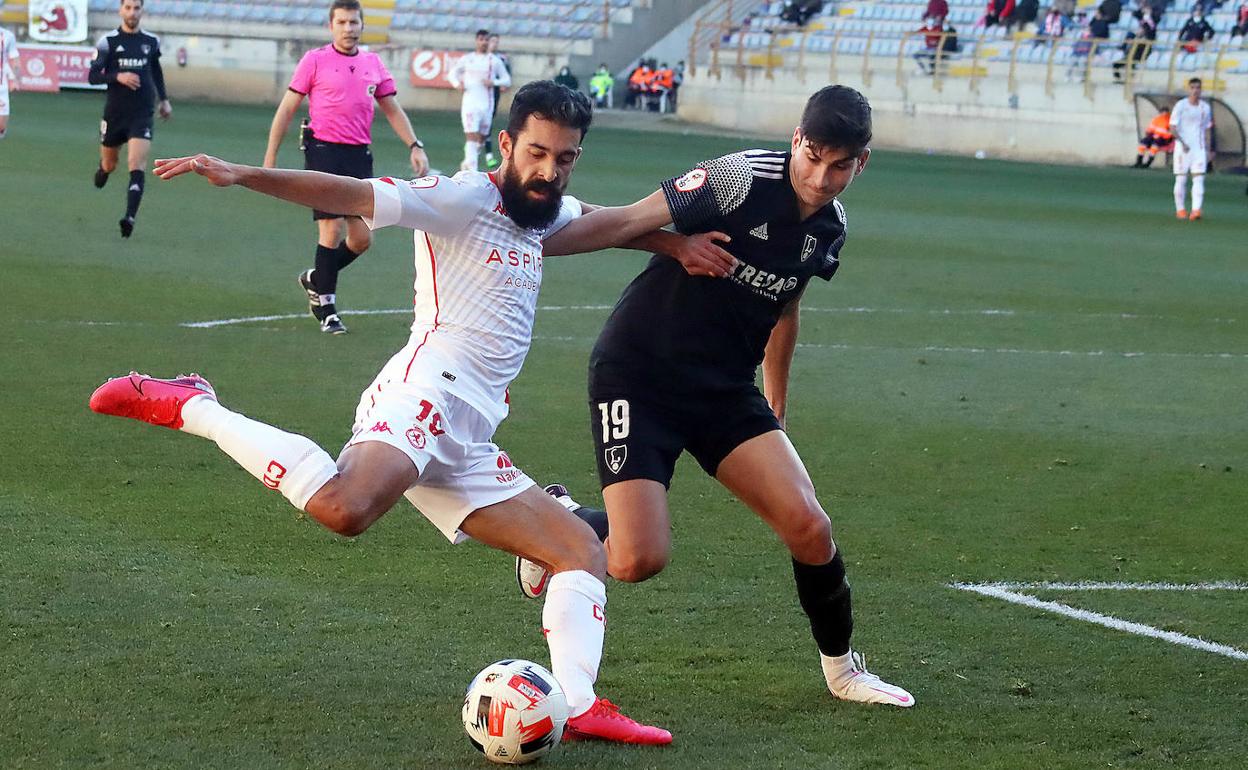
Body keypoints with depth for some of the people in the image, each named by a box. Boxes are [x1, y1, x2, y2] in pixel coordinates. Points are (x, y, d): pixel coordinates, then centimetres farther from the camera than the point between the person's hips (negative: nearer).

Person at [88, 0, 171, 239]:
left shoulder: (151, 42, 5)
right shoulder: (108, 41, -4)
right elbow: (93, 76, -7)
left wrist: (164, 100, 25)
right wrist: (118, 77, -22)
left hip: (142, 115, 0)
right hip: (114, 114, 0)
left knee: (137, 167, -15)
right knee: (108, 165, 15)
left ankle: (130, 217, -23)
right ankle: (102, 172, 52)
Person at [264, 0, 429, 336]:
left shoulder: (373, 63, 12)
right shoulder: (314, 60, -1)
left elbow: (392, 110, 18)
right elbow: (286, 109, 1)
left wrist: (414, 146, 6)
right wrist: (270, 158, -3)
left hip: (359, 156, 5)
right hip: (324, 152, -5)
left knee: (362, 238, 3)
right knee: (333, 227, -11)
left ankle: (316, 280, 29)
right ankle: (326, 307, 1)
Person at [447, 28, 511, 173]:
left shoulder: (495, 61, 6)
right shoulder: (467, 59, 5)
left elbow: (507, 80, 10)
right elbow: (452, 73, 15)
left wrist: (494, 82, -10)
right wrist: (457, 84, -6)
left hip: (487, 105, 2)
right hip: (470, 103, -2)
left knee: (481, 138, 10)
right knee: (472, 136, -14)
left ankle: (467, 163, 32)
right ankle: (472, 170, -20)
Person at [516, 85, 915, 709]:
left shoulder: (829, 227, 3)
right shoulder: (744, 179, -21)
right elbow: (626, 222, -21)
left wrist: (775, 401, 30)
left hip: (724, 389, 6)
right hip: (637, 374, -6)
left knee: (808, 528, -9)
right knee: (638, 560, -18)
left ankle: (842, 670, 16)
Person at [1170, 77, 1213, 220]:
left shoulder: (1205, 107, 8)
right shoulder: (1180, 106, -4)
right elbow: (1172, 127, -8)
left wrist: (1208, 151, 12)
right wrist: (1182, 143, -21)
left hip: (1199, 148, 2)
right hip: (1182, 148, -2)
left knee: (1199, 179, -11)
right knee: (1181, 179, 2)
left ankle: (1196, 210, -20)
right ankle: (1180, 209, 15)